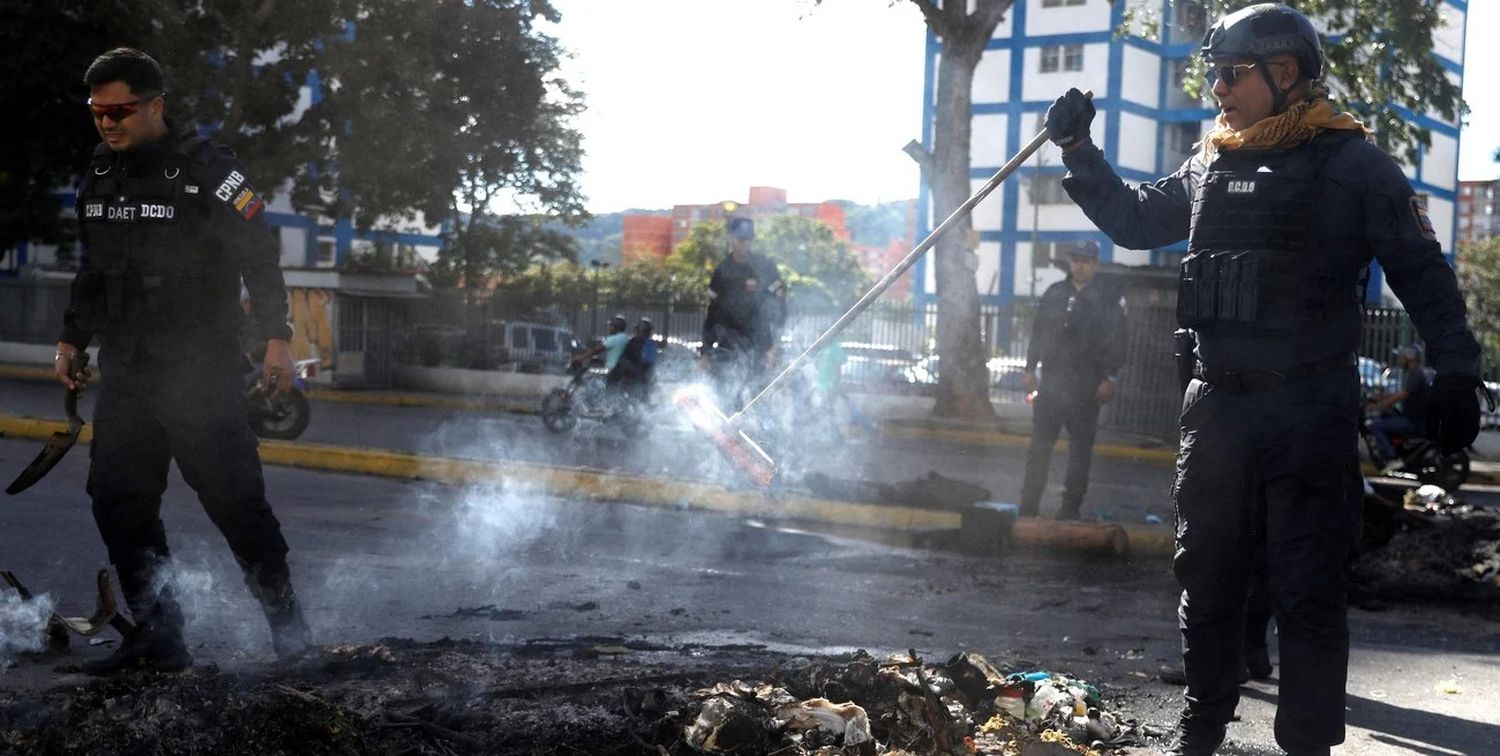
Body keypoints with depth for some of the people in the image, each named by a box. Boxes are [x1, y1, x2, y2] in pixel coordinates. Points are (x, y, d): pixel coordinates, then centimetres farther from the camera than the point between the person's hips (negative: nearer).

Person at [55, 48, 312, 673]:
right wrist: (72, 338, 20)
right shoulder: (98, 179, 12)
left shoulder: (206, 170, -9)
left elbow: (259, 256, -9)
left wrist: (276, 339, -14)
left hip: (201, 370, -7)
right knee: (117, 500, 1)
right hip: (125, 372, 7)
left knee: (233, 498, -5)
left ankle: (285, 619, 12)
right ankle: (157, 634, 9)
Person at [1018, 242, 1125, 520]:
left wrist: (1109, 378, -10)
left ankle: (1071, 506, 9)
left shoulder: (1107, 301, 0)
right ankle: (1029, 504, 7)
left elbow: (1116, 343, -3)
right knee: (1039, 443, 2)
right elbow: (1037, 333, 13)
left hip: (1086, 387, -3)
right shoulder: (1054, 294, 9)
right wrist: (1030, 368, 9)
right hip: (1051, 380, 3)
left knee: (1081, 447, 3)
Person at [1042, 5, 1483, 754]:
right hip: (1217, 405, 6)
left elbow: (1423, 275, -4)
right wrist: (1078, 149, 15)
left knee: (1307, 590, -1)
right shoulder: (1209, 168, 11)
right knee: (1206, 577, 13)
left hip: (1310, 410, -5)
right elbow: (1133, 218, 24)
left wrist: (1456, 372, -12)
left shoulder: (1353, 165, -5)